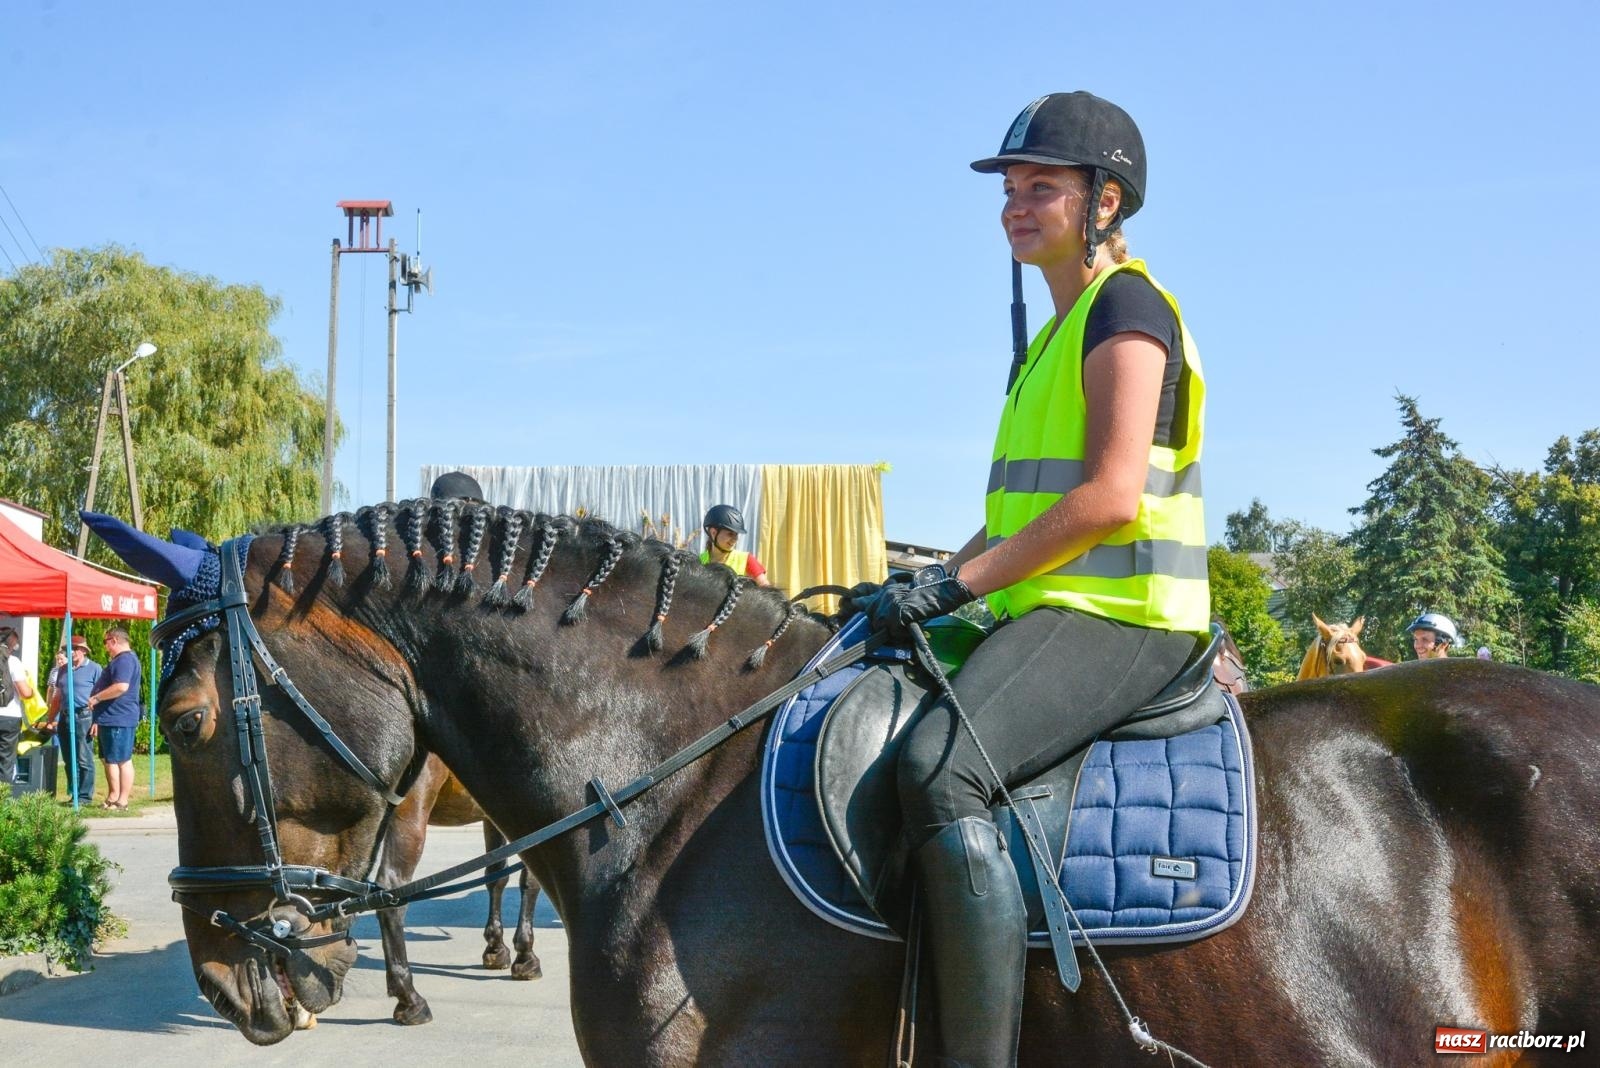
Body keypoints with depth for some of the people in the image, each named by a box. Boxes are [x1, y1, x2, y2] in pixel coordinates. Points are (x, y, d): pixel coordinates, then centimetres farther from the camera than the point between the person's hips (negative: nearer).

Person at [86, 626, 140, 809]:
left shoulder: (125, 659, -14)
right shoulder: (121, 659, 22)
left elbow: (121, 686, -28)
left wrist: (96, 698, -17)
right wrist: (99, 720, 27)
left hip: (118, 720, -11)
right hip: (110, 719, 11)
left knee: (122, 760, -9)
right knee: (109, 759, 14)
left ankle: (121, 800, -8)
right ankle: (113, 798, 19)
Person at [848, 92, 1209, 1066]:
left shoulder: (1126, 306, -8)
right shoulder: (1063, 331, 21)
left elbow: (1110, 498, -20)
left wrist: (955, 583, -18)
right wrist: (921, 590, 11)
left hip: (1121, 618, -11)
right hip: (1058, 617, 11)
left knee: (941, 764, -32)